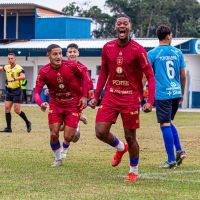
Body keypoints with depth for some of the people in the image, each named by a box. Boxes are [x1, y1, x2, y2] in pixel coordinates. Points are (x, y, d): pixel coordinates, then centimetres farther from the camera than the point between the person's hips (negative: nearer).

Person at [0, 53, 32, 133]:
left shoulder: (19, 68, -15)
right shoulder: (6, 67, 7)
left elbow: (23, 76, -32)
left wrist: (14, 79, -45)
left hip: (16, 91, -7)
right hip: (9, 91, 7)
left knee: (17, 110, -7)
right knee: (7, 108, 0)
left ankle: (28, 123, 14)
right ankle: (8, 128, 5)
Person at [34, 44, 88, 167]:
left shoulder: (71, 66, -18)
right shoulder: (44, 72, -15)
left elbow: (84, 77, -1)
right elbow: (37, 92, -16)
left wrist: (84, 96, -5)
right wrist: (41, 104, -37)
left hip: (73, 105, -1)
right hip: (55, 105, 1)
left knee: (68, 137, -5)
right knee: (54, 134, -4)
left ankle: (64, 149, 32)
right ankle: (58, 159, 22)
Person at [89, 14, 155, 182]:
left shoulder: (138, 50, -12)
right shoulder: (107, 48, 2)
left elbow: (150, 76, -11)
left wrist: (150, 102, -22)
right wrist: (96, 96, 10)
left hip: (131, 98, -4)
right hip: (110, 96, 4)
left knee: (130, 137, 1)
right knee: (101, 132, -5)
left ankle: (134, 172, 22)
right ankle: (120, 148, 28)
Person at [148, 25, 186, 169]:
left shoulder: (153, 54, -3)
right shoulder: (177, 53, 8)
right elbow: (183, 76, 11)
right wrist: (182, 94, 23)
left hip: (162, 94, -5)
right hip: (176, 93, 5)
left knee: (165, 125, -2)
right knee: (169, 122, 21)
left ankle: (171, 160, -2)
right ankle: (179, 150, 8)